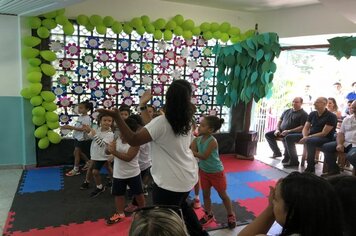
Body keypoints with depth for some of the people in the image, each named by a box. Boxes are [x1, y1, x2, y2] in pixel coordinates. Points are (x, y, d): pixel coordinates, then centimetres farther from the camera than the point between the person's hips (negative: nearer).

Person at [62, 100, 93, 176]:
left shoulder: (87, 118, -19)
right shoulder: (80, 117, 9)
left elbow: (83, 129, -28)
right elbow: (77, 127, 13)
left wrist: (70, 127, -30)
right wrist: (68, 127, 2)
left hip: (82, 139, -9)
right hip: (77, 137, 9)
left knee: (76, 152, -2)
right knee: (79, 152, 18)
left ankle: (76, 170, 9)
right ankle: (88, 163, 36)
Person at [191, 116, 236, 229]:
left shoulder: (212, 141, -28)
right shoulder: (198, 139, -9)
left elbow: (204, 156, -31)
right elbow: (194, 152, -9)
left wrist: (192, 152, -31)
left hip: (216, 172, -6)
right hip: (204, 171, 6)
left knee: (223, 195, 10)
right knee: (205, 194, 16)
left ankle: (231, 215, 29)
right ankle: (208, 215, 35)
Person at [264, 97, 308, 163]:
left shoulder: (303, 114, -4)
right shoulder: (287, 111, 17)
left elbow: (303, 127, -14)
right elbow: (280, 121, 21)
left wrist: (289, 131, -21)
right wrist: (277, 130, 0)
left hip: (294, 133, -7)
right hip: (281, 131, 8)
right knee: (268, 135, -3)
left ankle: (287, 156, -17)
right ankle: (277, 153, 10)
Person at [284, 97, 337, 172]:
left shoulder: (331, 116, -13)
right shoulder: (312, 114, 7)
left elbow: (324, 133, -19)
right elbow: (305, 128, 7)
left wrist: (308, 137, -24)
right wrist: (305, 136, -15)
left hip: (325, 138, -7)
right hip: (310, 135, 8)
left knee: (309, 141, -41)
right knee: (289, 137, -3)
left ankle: (311, 167, -28)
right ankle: (294, 161, 3)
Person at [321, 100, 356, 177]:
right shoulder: (347, 119, 14)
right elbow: (341, 133, 12)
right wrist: (339, 144, -6)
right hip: (346, 143, 7)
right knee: (326, 147, -5)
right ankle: (333, 170, 1)